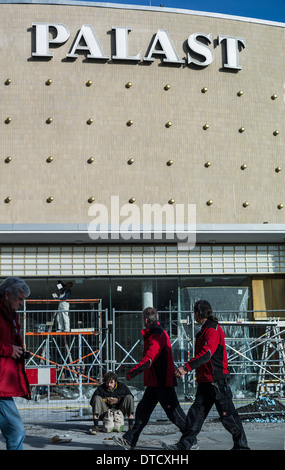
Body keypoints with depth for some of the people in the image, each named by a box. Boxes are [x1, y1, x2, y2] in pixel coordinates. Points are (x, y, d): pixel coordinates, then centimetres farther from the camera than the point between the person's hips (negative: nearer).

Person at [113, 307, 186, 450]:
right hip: (154, 382, 10)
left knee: (173, 412, -1)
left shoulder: (157, 336, -18)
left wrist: (132, 372, -22)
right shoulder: (157, 333, 15)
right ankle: (129, 440, 11)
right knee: (142, 410, 9)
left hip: (162, 383, -10)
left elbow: (148, 360, -26)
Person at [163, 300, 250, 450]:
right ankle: (184, 445, 6)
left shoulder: (213, 330, -14)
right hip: (205, 380, 10)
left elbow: (206, 354, -28)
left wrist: (186, 367, -35)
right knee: (196, 412, 6)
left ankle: (241, 445, 11)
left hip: (216, 381, -10)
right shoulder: (206, 329, 17)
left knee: (227, 414, -1)